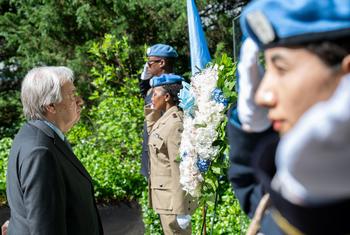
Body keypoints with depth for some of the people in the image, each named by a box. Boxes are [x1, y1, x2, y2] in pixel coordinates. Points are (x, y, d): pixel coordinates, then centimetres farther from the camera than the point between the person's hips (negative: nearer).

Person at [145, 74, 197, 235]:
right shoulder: (166, 119, 7)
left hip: (173, 198, -9)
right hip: (165, 195, 9)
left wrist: (181, 210, -22)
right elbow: (152, 132, 30)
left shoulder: (175, 124, -20)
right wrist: (152, 109, 14)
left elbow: (179, 168, -22)